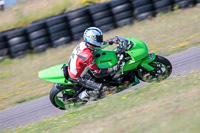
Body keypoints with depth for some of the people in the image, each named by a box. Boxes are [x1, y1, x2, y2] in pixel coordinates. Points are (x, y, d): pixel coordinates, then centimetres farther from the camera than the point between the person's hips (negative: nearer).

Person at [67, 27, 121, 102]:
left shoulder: (83, 43, -11)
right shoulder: (88, 56, -34)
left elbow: (97, 44, 13)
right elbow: (97, 73, -27)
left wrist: (110, 41, 9)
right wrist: (113, 69, -29)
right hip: (77, 78, -9)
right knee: (101, 88, -16)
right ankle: (83, 95, 5)